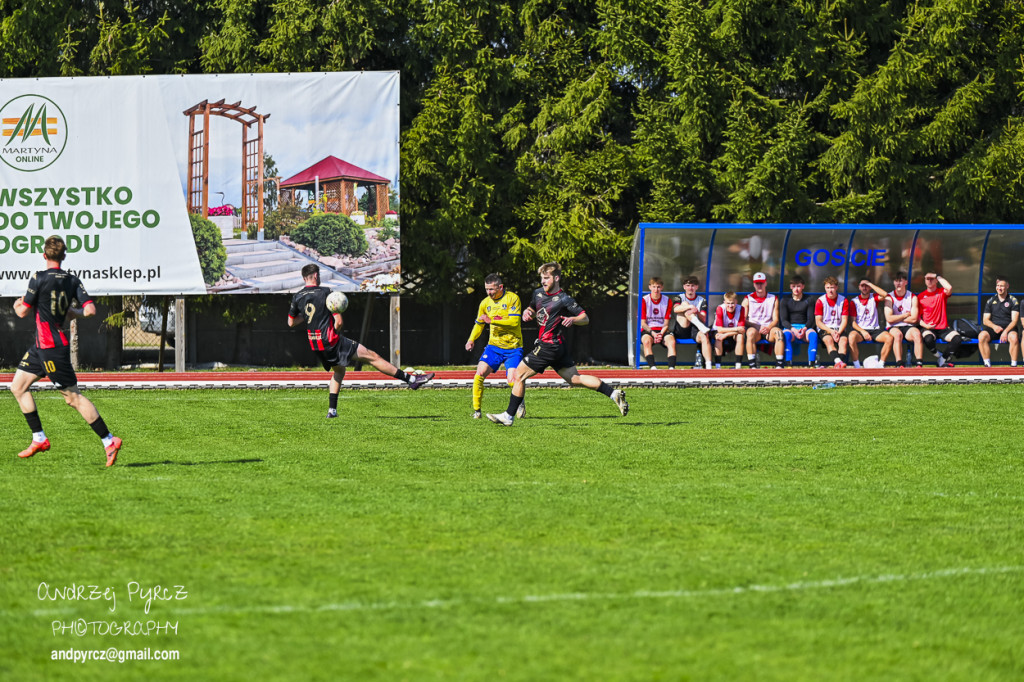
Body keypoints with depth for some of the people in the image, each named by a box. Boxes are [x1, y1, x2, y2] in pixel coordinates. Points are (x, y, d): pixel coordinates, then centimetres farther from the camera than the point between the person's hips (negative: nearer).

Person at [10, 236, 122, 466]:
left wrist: (17, 305, 15)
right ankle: (39, 439, 13)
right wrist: (74, 313, 14)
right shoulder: (73, 281, 3)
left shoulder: (39, 278, -14)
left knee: (73, 396, -6)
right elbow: (90, 309, -6)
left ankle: (109, 441, -5)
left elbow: (23, 312, -8)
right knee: (18, 386, 13)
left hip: (52, 347, -8)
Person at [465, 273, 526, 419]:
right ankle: (476, 410, -6)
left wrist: (492, 320, -22)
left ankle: (521, 403, 16)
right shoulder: (485, 303, 7)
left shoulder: (512, 298, -9)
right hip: (494, 345, 4)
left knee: (512, 381, -17)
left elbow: (514, 321, -19)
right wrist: (471, 340, 6)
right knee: (480, 373, -17)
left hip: (513, 347, -4)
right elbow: (479, 323, 22)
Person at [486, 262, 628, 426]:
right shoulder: (538, 293, 11)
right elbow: (532, 308, 29)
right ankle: (614, 394, 5)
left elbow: (585, 318, -7)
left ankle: (508, 416, 5)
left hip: (549, 346, -9)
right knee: (575, 378, 9)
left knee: (519, 375, -3)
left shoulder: (564, 300, -11)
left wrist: (572, 319, -28)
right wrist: (527, 312, 5)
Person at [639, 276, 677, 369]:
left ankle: (671, 367, -41)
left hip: (662, 330, 2)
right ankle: (652, 367, -47)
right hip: (648, 330, -2)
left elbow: (666, 323, 4)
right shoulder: (644, 300, 1)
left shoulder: (668, 301, 6)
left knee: (672, 341, -31)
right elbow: (643, 323, -1)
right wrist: (653, 333, -18)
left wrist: (661, 334, -15)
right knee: (647, 341, -37)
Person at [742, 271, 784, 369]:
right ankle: (752, 366, -42)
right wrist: (758, 327, -14)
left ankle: (779, 365, -37)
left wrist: (768, 327, -14)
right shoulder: (748, 299, 11)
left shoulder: (773, 299, 15)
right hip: (754, 328, -1)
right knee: (751, 332, -38)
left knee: (778, 331, -34)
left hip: (768, 329, 1)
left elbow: (775, 319, 9)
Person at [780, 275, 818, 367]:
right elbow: (783, 320, 0)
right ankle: (788, 364, -42)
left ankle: (811, 363, -40)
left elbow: (810, 319, 4)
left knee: (813, 334, -35)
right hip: (790, 328, -1)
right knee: (786, 334, -37)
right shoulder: (785, 301, 9)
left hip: (805, 327, 1)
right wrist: (793, 329, -19)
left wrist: (804, 329, -18)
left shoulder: (809, 300, 11)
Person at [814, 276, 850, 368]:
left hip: (839, 329, 1)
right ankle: (837, 361, -59)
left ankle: (841, 363, -53)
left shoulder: (843, 300, 5)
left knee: (843, 341, -32)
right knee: (829, 341, -35)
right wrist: (830, 331, -16)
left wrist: (838, 333, -17)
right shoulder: (820, 301, 2)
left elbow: (844, 320, 1)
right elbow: (818, 321, -1)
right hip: (824, 329, -1)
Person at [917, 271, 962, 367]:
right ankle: (939, 356, -8)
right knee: (928, 339, -37)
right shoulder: (920, 296, 9)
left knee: (957, 338, -28)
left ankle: (945, 360, -8)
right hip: (928, 328, -1)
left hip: (943, 328, 1)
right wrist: (925, 325, -11)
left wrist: (938, 276, -6)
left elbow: (949, 288, -17)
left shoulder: (942, 293, 9)